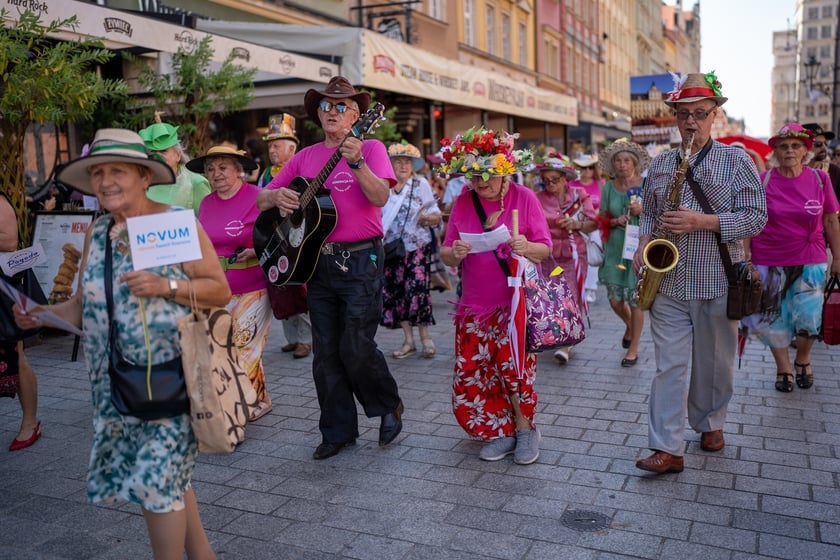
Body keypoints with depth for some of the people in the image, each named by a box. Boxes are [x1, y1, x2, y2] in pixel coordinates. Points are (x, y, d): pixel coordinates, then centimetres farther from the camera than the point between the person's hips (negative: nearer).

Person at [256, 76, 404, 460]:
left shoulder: (370, 148, 1)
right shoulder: (305, 157, 13)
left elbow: (380, 197, -16)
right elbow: (261, 199, 13)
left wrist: (356, 162, -29)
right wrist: (277, 196, -9)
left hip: (359, 260, -5)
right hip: (317, 262, 5)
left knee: (356, 348, -8)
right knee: (325, 353, 8)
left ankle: (389, 406, 19)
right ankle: (339, 431, 21)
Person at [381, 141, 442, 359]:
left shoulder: (421, 184, 1)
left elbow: (436, 216, 0)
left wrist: (427, 218, -21)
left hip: (417, 247, -3)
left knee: (417, 290, -11)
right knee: (396, 291, 3)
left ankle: (425, 336, 6)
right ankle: (408, 340, 14)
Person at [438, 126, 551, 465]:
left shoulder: (524, 198, -3)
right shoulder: (462, 203, 4)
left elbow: (545, 249, -3)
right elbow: (447, 257, 4)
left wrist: (526, 247, -25)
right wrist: (454, 253, -20)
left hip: (516, 302, -3)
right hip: (474, 307, 4)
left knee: (513, 365, -19)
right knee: (469, 384, 0)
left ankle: (524, 429, 8)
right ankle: (504, 432, 23)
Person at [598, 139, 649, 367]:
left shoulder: (646, 184, -3)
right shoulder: (608, 187, 4)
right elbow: (602, 218, 10)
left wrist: (643, 210, -17)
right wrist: (615, 221, -10)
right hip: (616, 247, 3)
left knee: (636, 298, 0)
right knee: (614, 299, 4)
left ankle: (633, 348, 16)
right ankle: (629, 325, 39)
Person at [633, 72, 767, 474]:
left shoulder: (737, 161, 0)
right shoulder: (660, 164, 10)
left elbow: (756, 216, -6)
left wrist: (703, 222, -19)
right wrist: (644, 243, -1)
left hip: (717, 284, -1)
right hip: (668, 283, 2)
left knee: (714, 363, 13)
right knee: (669, 365, -2)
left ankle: (711, 423, 37)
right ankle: (667, 449, 0)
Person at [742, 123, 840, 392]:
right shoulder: (762, 181, -4)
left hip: (810, 262, 1)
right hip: (769, 262, -1)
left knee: (808, 317, -1)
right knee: (773, 318, 6)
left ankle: (803, 360, 29)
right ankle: (783, 367, 28)